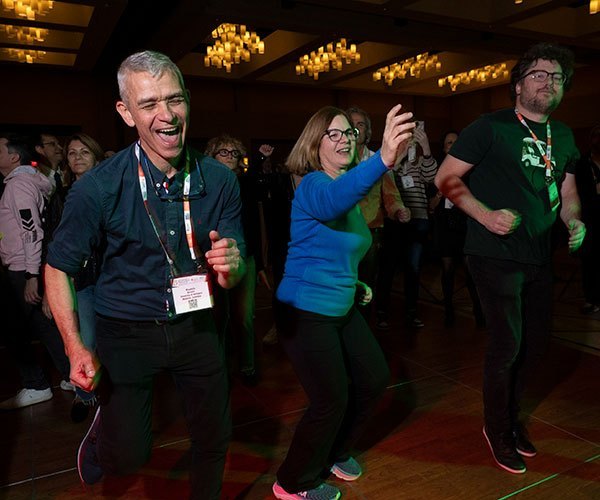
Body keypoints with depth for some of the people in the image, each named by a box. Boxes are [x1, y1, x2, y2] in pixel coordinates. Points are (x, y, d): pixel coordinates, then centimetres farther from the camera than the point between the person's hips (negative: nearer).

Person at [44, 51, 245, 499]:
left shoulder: (219, 180, -11)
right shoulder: (99, 187, -18)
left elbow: (231, 279, -3)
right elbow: (59, 267, -4)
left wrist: (230, 267, -27)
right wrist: (76, 348, -13)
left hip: (195, 324, 3)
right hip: (127, 328, -2)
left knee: (215, 438, 14)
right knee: (127, 456, 2)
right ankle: (103, 426, 38)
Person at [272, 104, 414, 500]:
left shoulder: (346, 187, 9)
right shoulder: (313, 185, -19)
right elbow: (333, 199, -47)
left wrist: (354, 284, 9)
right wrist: (384, 159, -62)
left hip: (341, 308, 9)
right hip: (306, 312, -9)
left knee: (374, 379, 14)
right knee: (332, 399, -3)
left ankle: (336, 452, 39)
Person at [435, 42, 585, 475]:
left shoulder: (564, 136, 12)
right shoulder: (491, 127, -8)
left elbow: (567, 190, 20)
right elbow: (446, 178, -11)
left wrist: (574, 220, -1)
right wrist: (486, 215, -21)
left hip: (539, 257, 7)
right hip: (496, 255, -7)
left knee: (537, 341, 15)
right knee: (508, 344, -3)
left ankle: (512, 414, 39)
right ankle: (498, 430, 22)